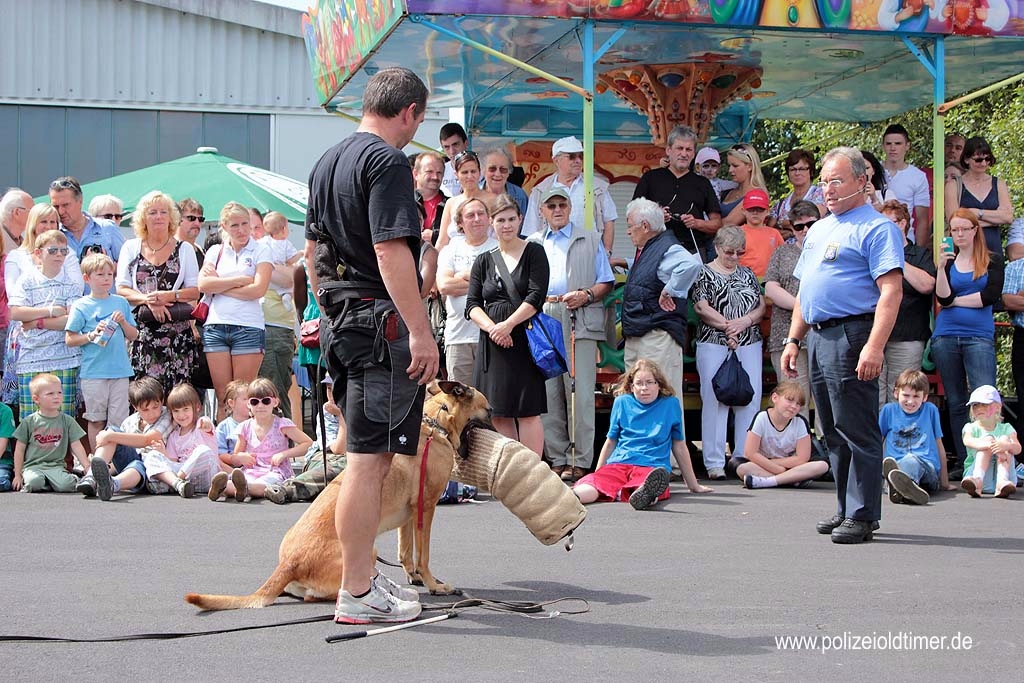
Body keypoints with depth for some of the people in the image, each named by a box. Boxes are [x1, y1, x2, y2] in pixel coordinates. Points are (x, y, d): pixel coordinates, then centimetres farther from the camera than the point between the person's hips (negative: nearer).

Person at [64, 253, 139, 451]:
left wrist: (123, 322, -5)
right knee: (96, 420, 4)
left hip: (120, 370, 3)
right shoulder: (81, 307, -1)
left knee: (119, 421, 3)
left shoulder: (121, 303, 10)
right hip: (93, 373, -3)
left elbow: (133, 336, 13)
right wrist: (91, 335, -15)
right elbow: (69, 339, -1)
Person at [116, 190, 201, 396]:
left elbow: (195, 291, 6)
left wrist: (171, 296, -11)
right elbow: (121, 289, 5)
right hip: (141, 331, 0)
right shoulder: (130, 248, 12)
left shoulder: (184, 249, 12)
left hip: (177, 331, 0)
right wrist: (148, 300, -12)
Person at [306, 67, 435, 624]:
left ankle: (363, 575, 24)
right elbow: (390, 251, -21)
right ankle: (357, 593, -3)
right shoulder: (387, 162, -12)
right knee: (369, 459, -7)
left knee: (368, 455, 17)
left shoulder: (327, 162, 18)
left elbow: (313, 251, 23)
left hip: (340, 322, 10)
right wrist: (421, 331, -21)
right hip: (381, 323, -10)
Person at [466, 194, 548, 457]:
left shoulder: (533, 253, 3)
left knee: (528, 411, -7)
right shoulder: (483, 261, 14)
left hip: (525, 338, -4)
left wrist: (508, 324, -15)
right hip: (492, 343, 4)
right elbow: (472, 304, 7)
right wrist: (492, 328, -11)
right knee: (499, 413, 3)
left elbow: (536, 296, -7)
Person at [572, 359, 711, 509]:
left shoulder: (670, 404, 13)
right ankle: (571, 497, -68)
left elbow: (679, 446, 19)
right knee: (594, 483, -36)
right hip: (617, 464, 2)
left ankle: (644, 495, -78)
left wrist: (693, 485, 22)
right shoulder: (622, 402, 16)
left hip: (652, 467, -2)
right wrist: (598, 475, 27)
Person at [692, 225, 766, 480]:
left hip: (749, 345, 4)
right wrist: (726, 325, -14)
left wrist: (744, 322, -8)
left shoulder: (748, 274, 16)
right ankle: (714, 463, -2)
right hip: (713, 345, -4)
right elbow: (702, 308, -7)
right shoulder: (704, 274, 4)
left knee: (750, 401, 0)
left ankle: (744, 458, 6)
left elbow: (761, 307, 10)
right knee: (714, 401, -4)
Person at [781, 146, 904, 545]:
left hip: (851, 336, -9)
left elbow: (891, 291, -16)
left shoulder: (876, 228, -6)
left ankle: (862, 516, -4)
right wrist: (794, 339, 18)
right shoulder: (818, 230, 21)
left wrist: (874, 346, -25)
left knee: (857, 430, -7)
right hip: (818, 339, 9)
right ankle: (846, 509, 19)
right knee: (833, 433, 12)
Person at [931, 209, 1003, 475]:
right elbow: (942, 298, -2)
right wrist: (942, 267, -15)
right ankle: (963, 461, 8)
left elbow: (992, 295, -8)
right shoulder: (947, 261, 12)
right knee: (956, 402, 5)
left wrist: (955, 300, -1)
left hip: (979, 337, -3)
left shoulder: (992, 261, 7)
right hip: (946, 338, 3)